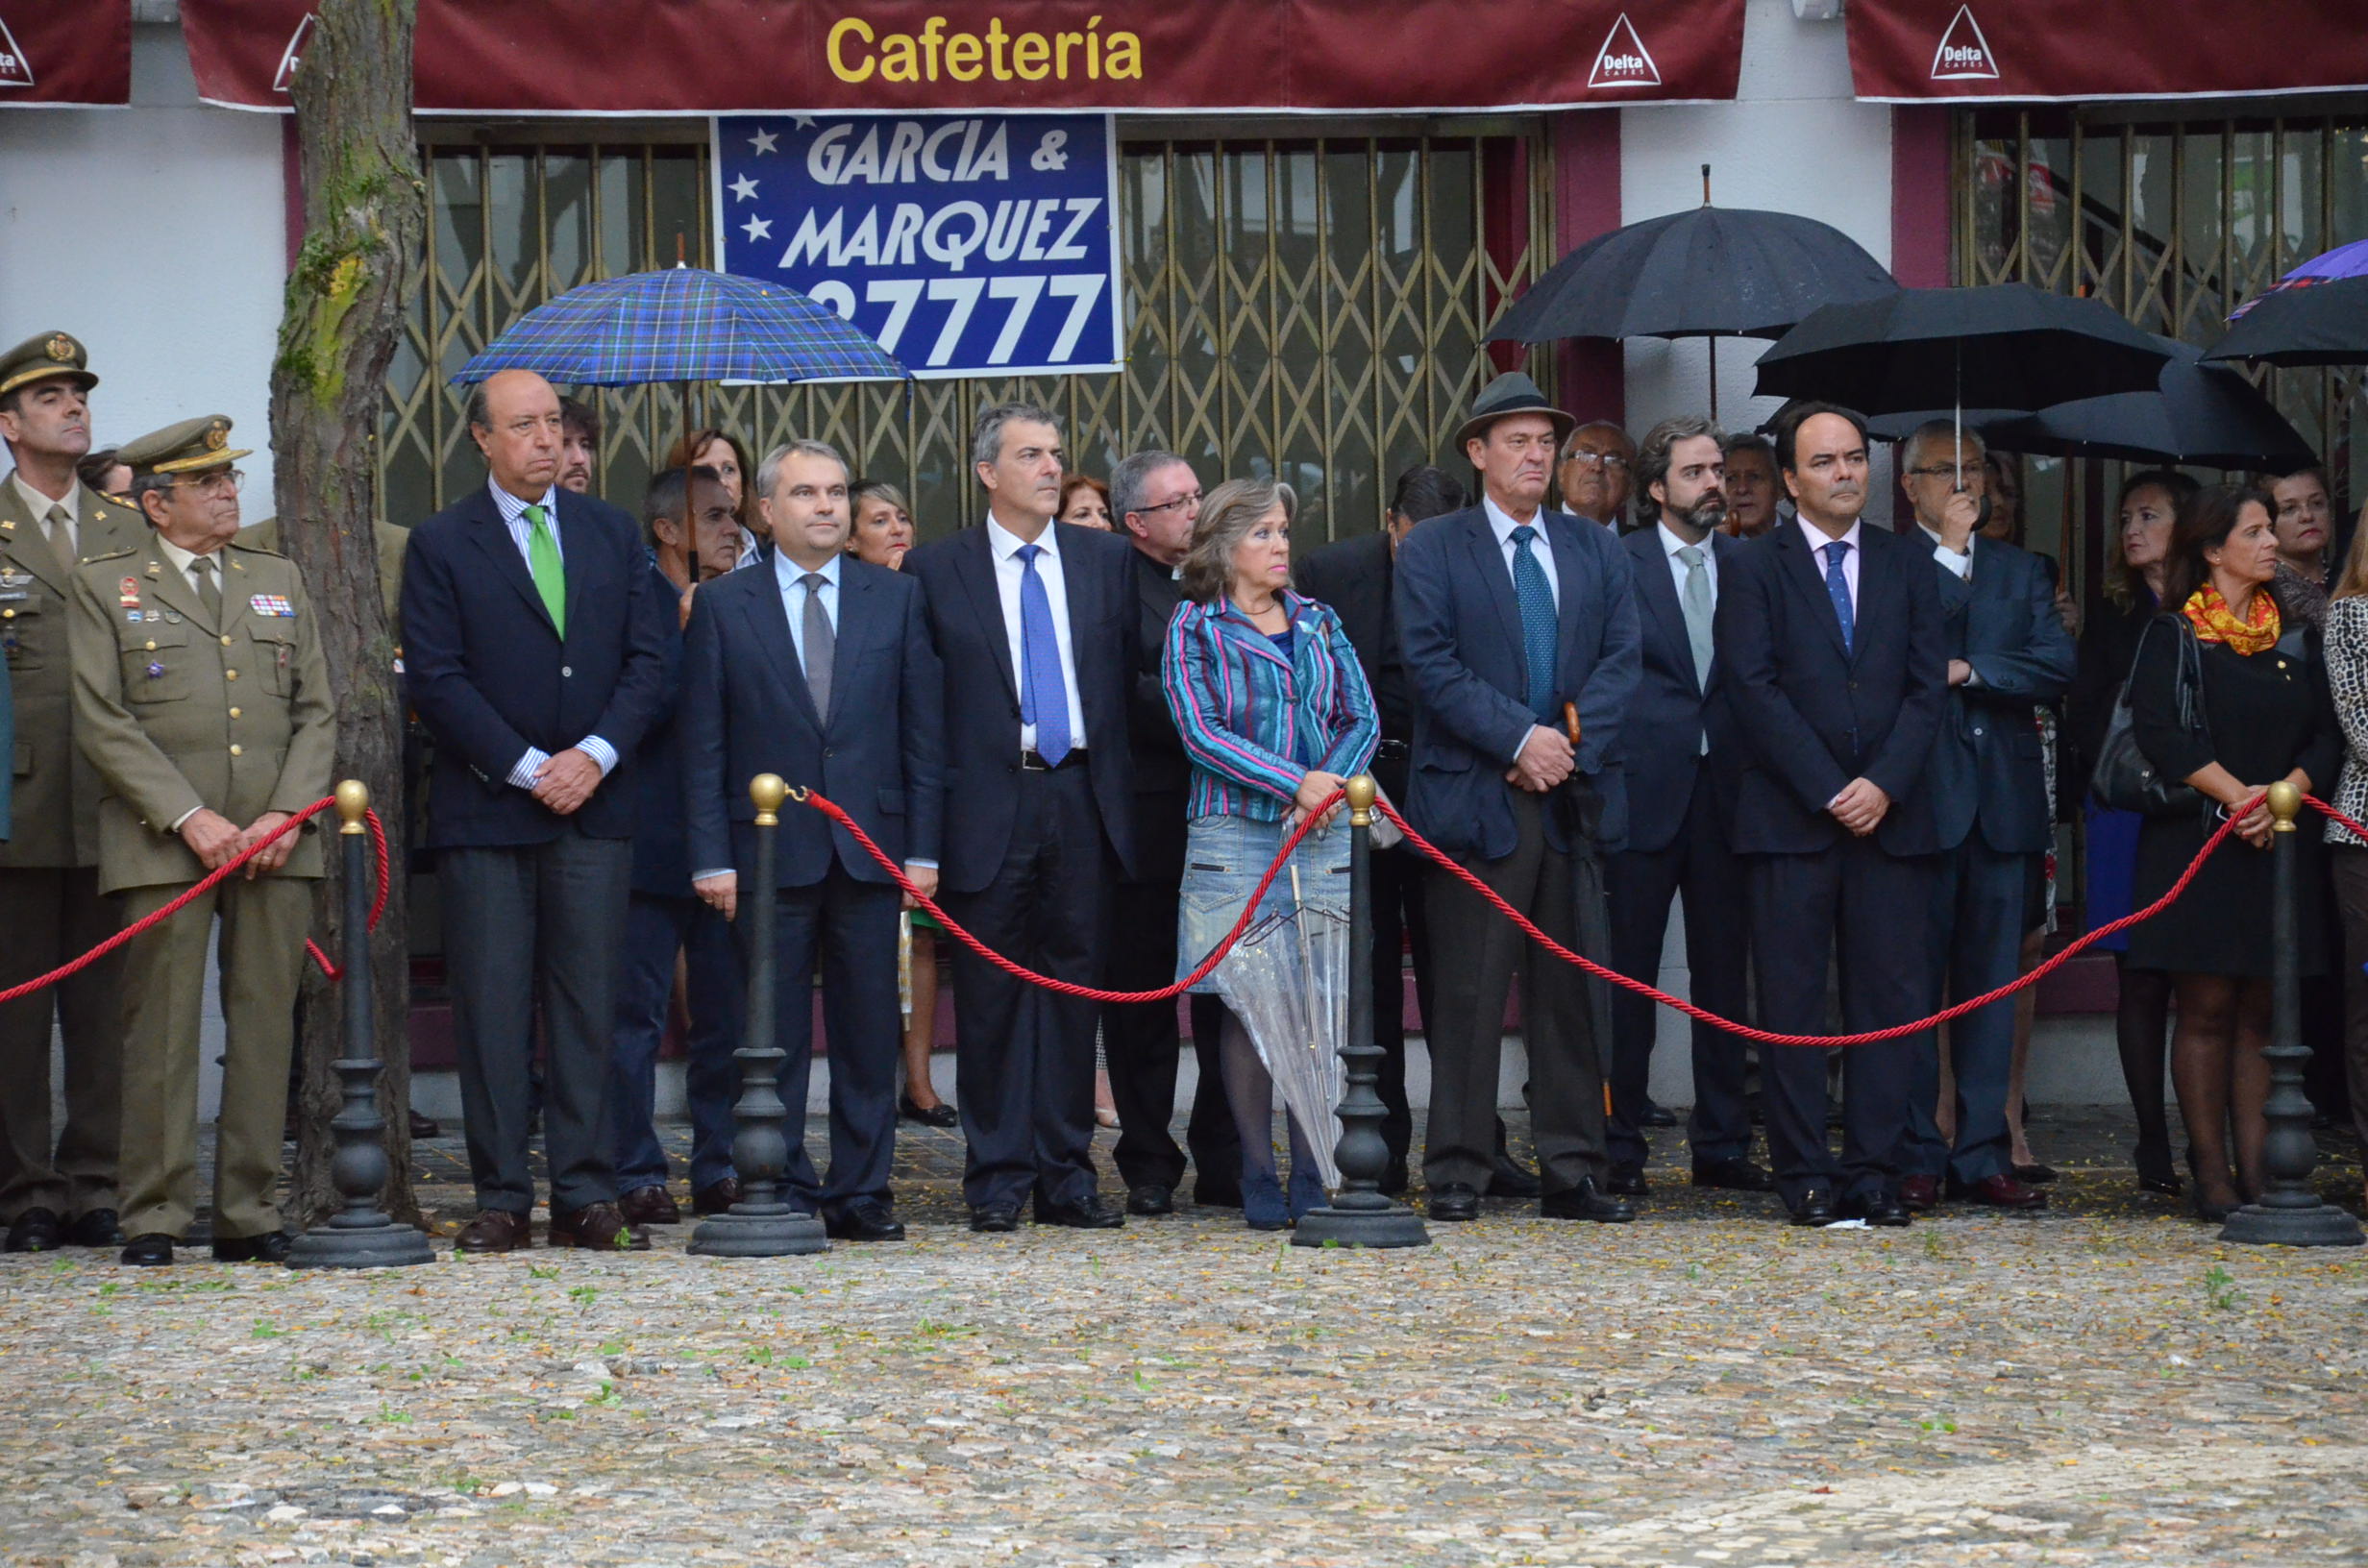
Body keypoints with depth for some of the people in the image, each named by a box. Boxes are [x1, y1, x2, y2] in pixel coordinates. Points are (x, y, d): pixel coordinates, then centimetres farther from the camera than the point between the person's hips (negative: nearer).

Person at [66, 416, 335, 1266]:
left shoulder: (278, 582, 18)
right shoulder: (104, 585, 6)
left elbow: (317, 712, 13)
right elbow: (101, 720, -2)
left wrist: (285, 815, -3)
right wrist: (189, 818, -12)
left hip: (276, 844, 4)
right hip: (163, 845, -3)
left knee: (265, 1026, 2)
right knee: (160, 1028, -4)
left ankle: (249, 1214, 8)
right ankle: (154, 1218, 1)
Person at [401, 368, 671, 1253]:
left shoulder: (612, 535, 13)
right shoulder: (441, 546, 2)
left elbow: (650, 660, 7)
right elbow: (435, 681, -5)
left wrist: (596, 754, -8)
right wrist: (528, 768, -11)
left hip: (595, 805, 3)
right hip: (485, 811, -3)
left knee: (588, 1006, 2)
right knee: (491, 1011, -1)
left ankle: (585, 1198, 5)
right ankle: (502, 1201, 3)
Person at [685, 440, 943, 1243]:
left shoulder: (897, 597, 8)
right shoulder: (722, 606, 4)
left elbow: (924, 728, 6)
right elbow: (703, 744, 2)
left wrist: (923, 846, -1)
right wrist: (712, 857, -5)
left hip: (870, 845, 1)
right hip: (769, 848, -1)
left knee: (869, 1028, 4)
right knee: (776, 1034, 2)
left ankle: (861, 1192, 11)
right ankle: (784, 1195, 8)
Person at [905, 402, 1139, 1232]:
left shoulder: (1106, 559, 9)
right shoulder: (935, 570, 1)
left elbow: (1129, 674, 12)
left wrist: (1119, 787, 5)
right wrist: (931, 809, -4)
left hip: (1082, 795, 3)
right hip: (990, 801, -2)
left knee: (1074, 984, 6)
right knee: (991, 992, 0)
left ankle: (1067, 1173, 12)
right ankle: (997, 1179, 7)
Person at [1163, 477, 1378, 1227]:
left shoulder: (1319, 622, 16)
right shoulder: (1194, 628, 4)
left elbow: (1362, 718, 12)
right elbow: (1201, 732, -6)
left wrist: (1330, 784, -7)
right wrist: (1295, 784, -14)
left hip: (1325, 835, 3)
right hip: (1233, 834, -3)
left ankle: (1312, 1176, 2)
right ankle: (1258, 1179, 3)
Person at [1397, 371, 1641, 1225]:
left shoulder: (1596, 550, 16)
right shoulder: (1433, 549, 4)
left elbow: (1621, 659, 7)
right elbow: (1433, 665, -5)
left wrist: (1573, 746, -9)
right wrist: (1520, 739, -14)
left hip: (1576, 795, 3)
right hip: (1475, 796, -3)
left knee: (1570, 992, 4)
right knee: (1470, 993, -3)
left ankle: (1572, 1172, 8)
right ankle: (1456, 1175, 1)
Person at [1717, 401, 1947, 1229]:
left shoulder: (1907, 564, 13)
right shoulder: (1753, 567, 4)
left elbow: (1928, 685, 6)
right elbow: (1753, 689, -4)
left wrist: (1884, 784, -8)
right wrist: (1827, 791, -10)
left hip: (1890, 814, 2)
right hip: (1789, 817, -2)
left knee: (1890, 998, 1)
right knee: (1791, 1002, -1)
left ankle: (1875, 1171, 5)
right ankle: (1805, 1175, 4)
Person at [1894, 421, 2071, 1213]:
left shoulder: (2021, 570, 16)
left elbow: (2057, 665, 2)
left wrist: (1969, 670, -8)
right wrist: (1950, 550, -10)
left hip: (2006, 801, 4)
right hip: (1921, 801, -4)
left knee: (1992, 984, 5)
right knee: (1914, 984, -2)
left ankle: (1984, 1155, 9)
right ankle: (1917, 1157, 4)